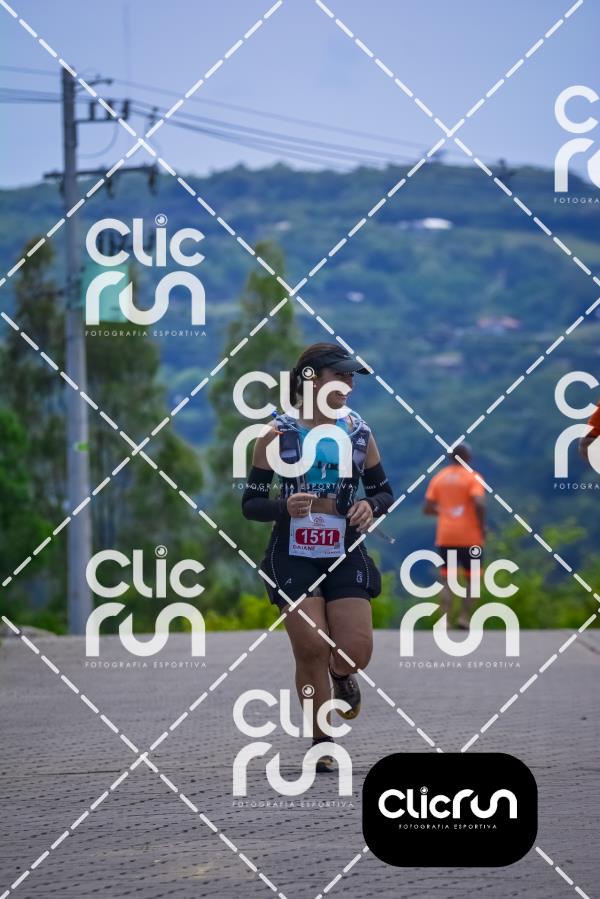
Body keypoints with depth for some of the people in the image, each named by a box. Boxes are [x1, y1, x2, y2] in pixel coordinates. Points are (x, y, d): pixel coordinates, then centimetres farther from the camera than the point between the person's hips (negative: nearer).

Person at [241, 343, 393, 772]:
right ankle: (322, 744, 7)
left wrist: (371, 506, -8)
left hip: (346, 556, 2)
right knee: (311, 649, -9)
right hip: (293, 556, -2)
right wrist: (285, 507, -21)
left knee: (356, 652, -8)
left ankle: (342, 676, 31)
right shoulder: (277, 435, -3)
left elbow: (384, 491, 15)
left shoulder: (360, 434, 5)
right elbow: (251, 503, -1)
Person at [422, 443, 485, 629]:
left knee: (447, 581, 5)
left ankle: (446, 620, -9)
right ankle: (464, 617, -2)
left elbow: (427, 508, 5)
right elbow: (479, 504, -20)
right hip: (470, 537, -3)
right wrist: (482, 526, -7)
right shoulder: (472, 478, -5)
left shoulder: (438, 478, 7)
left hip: (445, 538, 3)